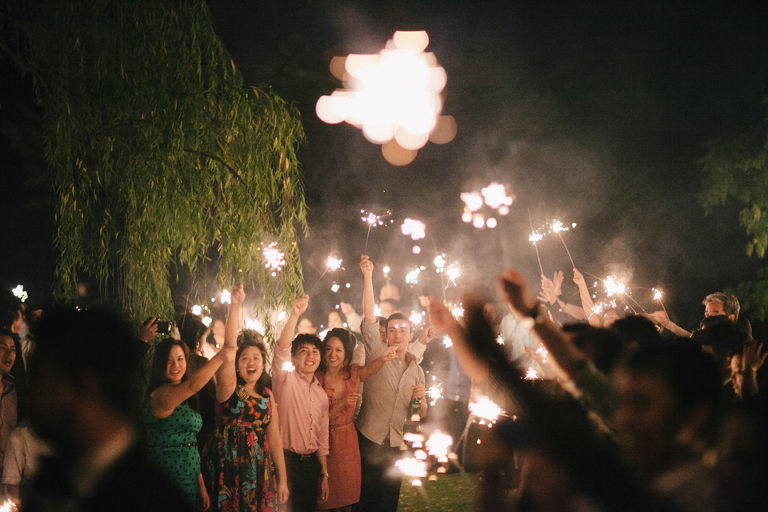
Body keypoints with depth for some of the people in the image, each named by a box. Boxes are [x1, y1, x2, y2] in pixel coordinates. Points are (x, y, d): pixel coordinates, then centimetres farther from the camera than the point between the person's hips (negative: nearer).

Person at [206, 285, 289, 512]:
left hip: (260, 470, 4)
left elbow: (274, 437, 11)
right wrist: (235, 306, -24)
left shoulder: (267, 395, 12)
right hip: (229, 466, -4)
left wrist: (282, 479, 8)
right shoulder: (229, 388, -1)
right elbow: (229, 345, -14)